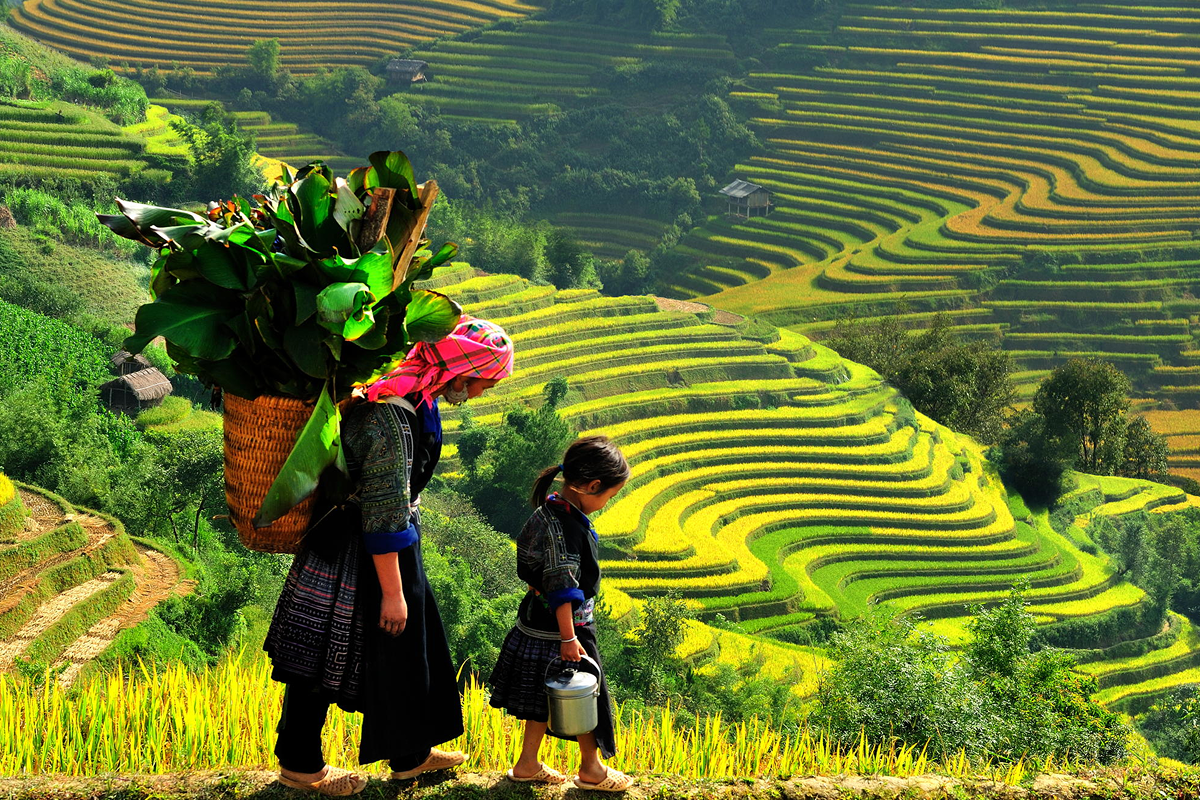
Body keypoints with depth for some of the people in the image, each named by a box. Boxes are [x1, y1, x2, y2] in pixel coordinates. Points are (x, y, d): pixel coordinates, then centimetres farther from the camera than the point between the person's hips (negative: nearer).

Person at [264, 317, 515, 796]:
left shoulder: (414, 398, 1)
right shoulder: (392, 416, -29)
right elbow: (384, 514, -27)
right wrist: (392, 591, -21)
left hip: (393, 544, 10)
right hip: (352, 555, -10)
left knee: (408, 645, 19)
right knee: (327, 656, 5)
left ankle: (409, 754, 34)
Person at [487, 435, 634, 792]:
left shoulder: (552, 510, 3)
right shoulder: (564, 525, -27)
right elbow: (561, 587, -26)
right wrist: (568, 638, -22)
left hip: (539, 622, 10)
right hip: (561, 625, -10)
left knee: (548, 696, 19)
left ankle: (527, 765, 30)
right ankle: (591, 769, 25)